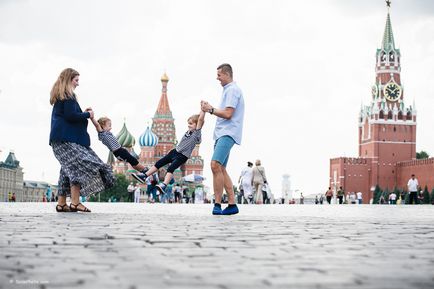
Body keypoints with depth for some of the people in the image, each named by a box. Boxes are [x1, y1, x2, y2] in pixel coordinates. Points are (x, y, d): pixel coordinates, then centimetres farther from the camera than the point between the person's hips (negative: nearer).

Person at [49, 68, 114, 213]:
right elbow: (71, 116, -17)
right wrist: (87, 115, -3)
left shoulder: (58, 96, 22)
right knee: (79, 166, -14)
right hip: (67, 138, -10)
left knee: (69, 169, 10)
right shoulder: (68, 95, -9)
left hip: (59, 138, 10)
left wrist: (83, 113, 17)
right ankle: (75, 202, -19)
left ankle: (61, 203, 10)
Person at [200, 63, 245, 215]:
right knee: (221, 170, 9)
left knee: (216, 165, -24)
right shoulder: (228, 90, 25)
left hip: (228, 133, -11)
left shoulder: (232, 90, -7)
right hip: (222, 134, 11)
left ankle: (217, 204, -26)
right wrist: (210, 109, 18)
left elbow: (228, 114, -16)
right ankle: (232, 204, 9)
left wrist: (211, 110, -5)